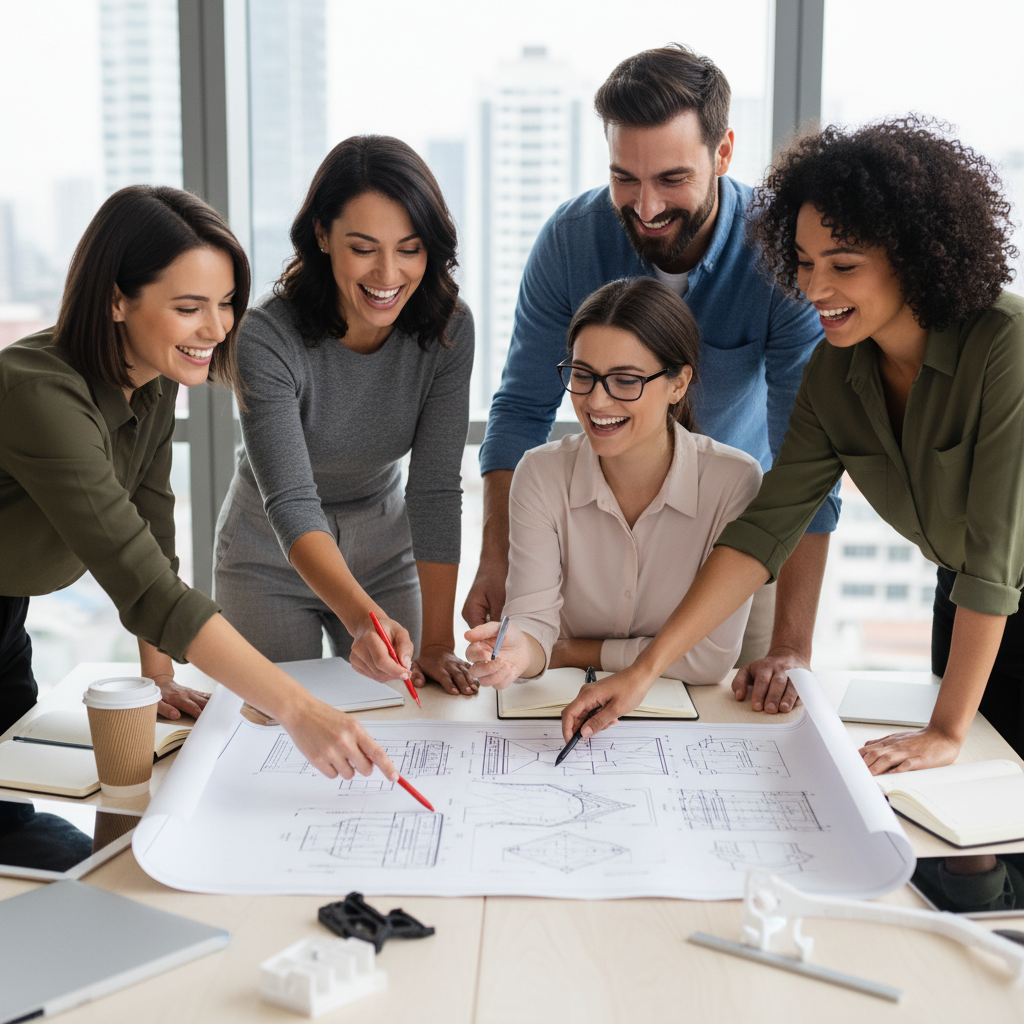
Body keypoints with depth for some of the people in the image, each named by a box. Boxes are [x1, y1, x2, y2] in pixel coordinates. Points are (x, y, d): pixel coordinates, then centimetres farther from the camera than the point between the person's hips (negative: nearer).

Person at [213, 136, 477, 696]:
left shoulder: (447, 328, -19)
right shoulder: (267, 339, -30)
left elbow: (435, 490, -20)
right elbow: (291, 504, -36)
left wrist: (438, 642, -24)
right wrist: (361, 616, -53)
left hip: (385, 550, 3)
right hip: (270, 560, -3)